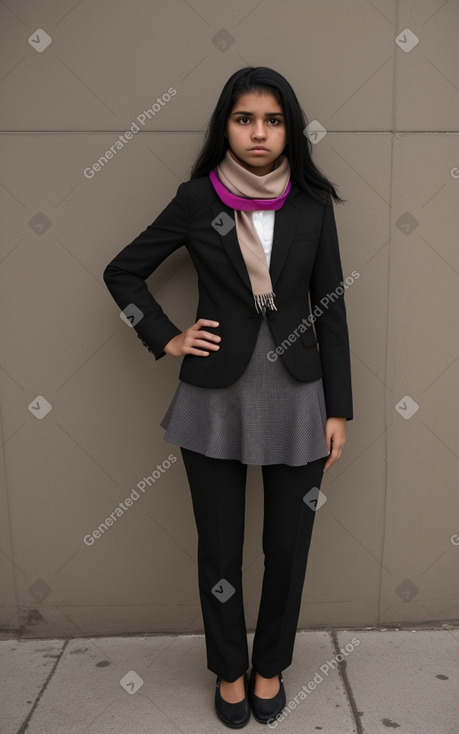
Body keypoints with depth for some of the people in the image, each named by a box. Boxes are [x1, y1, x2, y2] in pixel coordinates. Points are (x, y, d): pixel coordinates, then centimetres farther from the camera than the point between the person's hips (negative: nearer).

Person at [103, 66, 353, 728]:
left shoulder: (312, 203, 2)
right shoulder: (197, 199, -2)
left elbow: (331, 308, 3)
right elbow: (123, 271, 8)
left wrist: (339, 409, 1)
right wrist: (165, 339, -3)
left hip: (297, 397, 1)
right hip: (216, 398, -1)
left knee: (288, 547, 11)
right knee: (219, 550, 11)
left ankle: (270, 666, 39)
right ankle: (229, 670, 38)